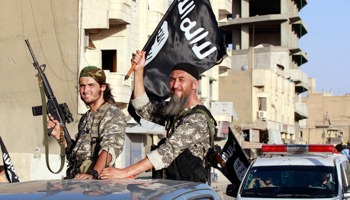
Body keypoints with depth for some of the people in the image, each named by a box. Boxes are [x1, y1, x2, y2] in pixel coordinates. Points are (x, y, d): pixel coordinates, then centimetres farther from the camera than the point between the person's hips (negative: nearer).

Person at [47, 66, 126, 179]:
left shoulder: (113, 114, -3)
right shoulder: (86, 118, 21)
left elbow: (111, 147, -18)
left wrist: (93, 174, -32)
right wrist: (58, 136, 11)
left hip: (96, 182, -7)